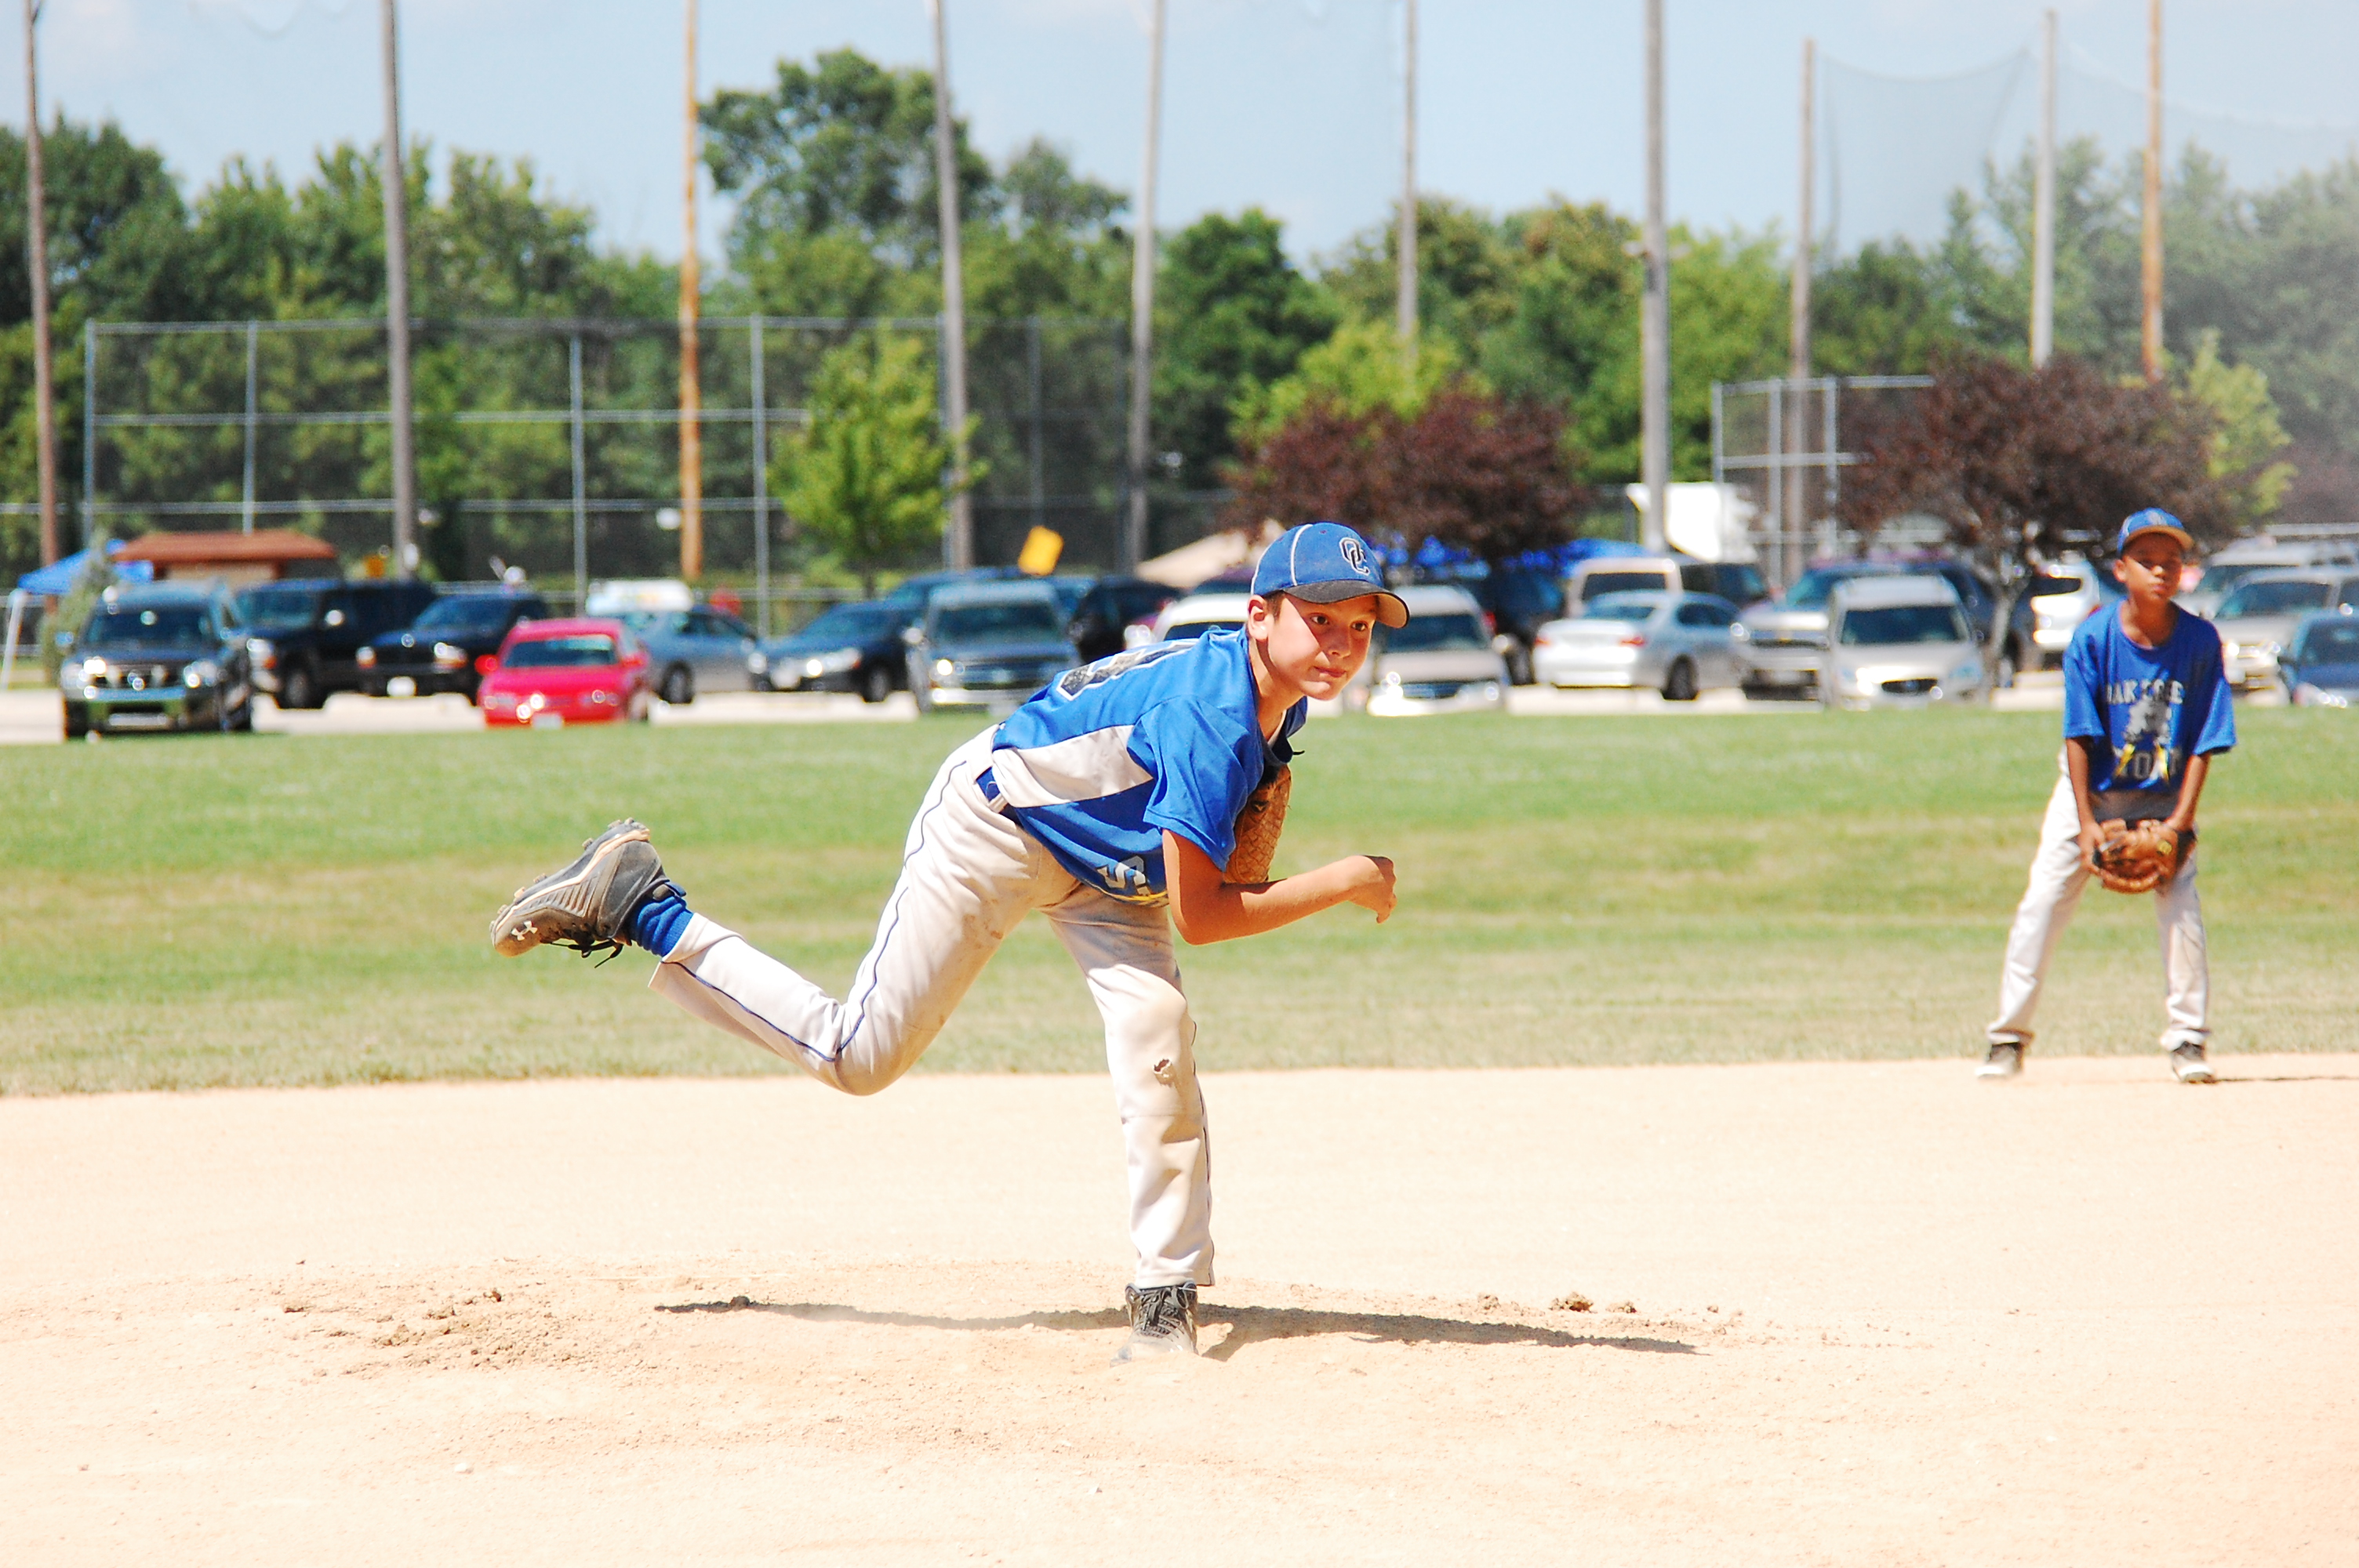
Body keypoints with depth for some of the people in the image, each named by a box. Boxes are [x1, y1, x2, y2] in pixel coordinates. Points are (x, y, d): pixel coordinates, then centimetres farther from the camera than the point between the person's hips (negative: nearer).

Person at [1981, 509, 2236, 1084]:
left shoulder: (2200, 640, -14)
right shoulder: (2093, 638, -17)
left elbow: (2204, 742, -11)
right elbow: (2079, 737, -15)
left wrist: (2182, 821, -18)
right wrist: (2087, 825, -19)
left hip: (2164, 798, 0)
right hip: (2091, 791, 0)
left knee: (2181, 903, -14)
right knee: (2043, 902, -6)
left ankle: (2189, 1040, -3)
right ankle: (2009, 1039, 4)